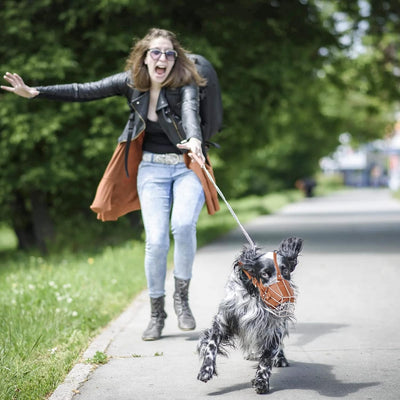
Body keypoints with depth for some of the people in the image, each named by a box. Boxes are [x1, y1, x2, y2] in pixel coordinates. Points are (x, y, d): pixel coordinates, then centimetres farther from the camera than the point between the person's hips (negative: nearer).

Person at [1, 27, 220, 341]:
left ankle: (182, 297, -4)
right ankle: (157, 313, 8)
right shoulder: (131, 82, -2)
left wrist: (194, 141, -56)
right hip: (151, 168, 2)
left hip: (187, 166, -2)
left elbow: (190, 112, -34)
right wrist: (35, 92, -10)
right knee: (156, 241, -11)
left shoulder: (185, 85, -13)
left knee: (183, 226, -27)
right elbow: (84, 92, -2)